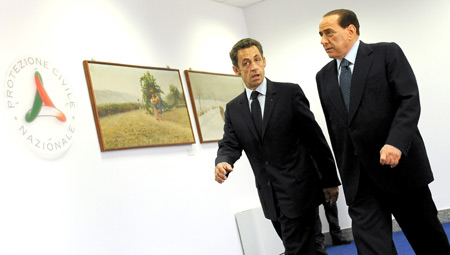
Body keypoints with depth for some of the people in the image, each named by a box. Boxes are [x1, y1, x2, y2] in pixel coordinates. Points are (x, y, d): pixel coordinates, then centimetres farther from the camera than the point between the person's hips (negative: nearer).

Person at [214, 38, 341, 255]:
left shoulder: (290, 93, -5)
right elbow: (229, 145, 2)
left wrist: (330, 180, -3)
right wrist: (222, 163, -22)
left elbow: (315, 138, -4)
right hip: (269, 197, 5)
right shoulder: (233, 108, 8)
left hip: (297, 190, -5)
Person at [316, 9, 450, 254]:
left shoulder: (387, 53, -1)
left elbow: (410, 101, -11)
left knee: (426, 235, 11)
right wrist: (345, 173, 14)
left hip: (399, 163, -3)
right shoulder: (324, 76, 13)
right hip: (358, 176, 4)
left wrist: (395, 143, -25)